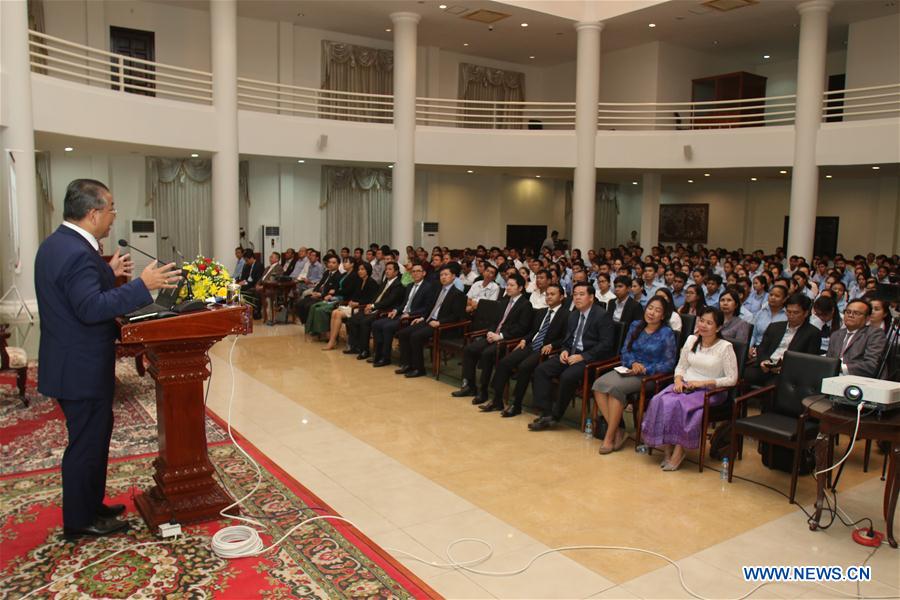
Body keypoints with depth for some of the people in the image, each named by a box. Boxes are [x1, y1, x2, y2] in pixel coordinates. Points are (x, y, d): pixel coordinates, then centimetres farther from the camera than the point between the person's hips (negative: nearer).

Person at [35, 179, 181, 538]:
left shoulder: (55, 243, 10)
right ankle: (80, 521, 18)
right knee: (86, 443, 3)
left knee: (93, 436, 21)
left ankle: (91, 504, 35)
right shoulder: (78, 253, -24)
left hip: (70, 364, 11)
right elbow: (91, 308, -31)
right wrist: (142, 285, -33)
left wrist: (108, 273, 15)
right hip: (82, 370, -11)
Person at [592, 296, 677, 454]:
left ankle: (610, 437, -20)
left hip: (649, 375, -5)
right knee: (599, 384, -23)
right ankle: (617, 430, -19)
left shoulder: (667, 334, -3)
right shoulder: (635, 326, 12)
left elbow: (669, 364, -5)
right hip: (629, 369, 5)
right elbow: (625, 351, 12)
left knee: (615, 387, -31)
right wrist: (633, 363, -10)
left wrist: (644, 369, -15)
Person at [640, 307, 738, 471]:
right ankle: (667, 449, -16)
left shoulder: (725, 347, -7)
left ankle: (678, 451, -17)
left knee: (678, 405, -32)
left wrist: (703, 382, -16)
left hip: (710, 391, -5)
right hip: (686, 385, 5)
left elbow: (732, 379, -10)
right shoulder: (691, 340, 9)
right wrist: (678, 380, -7)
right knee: (661, 402, -25)